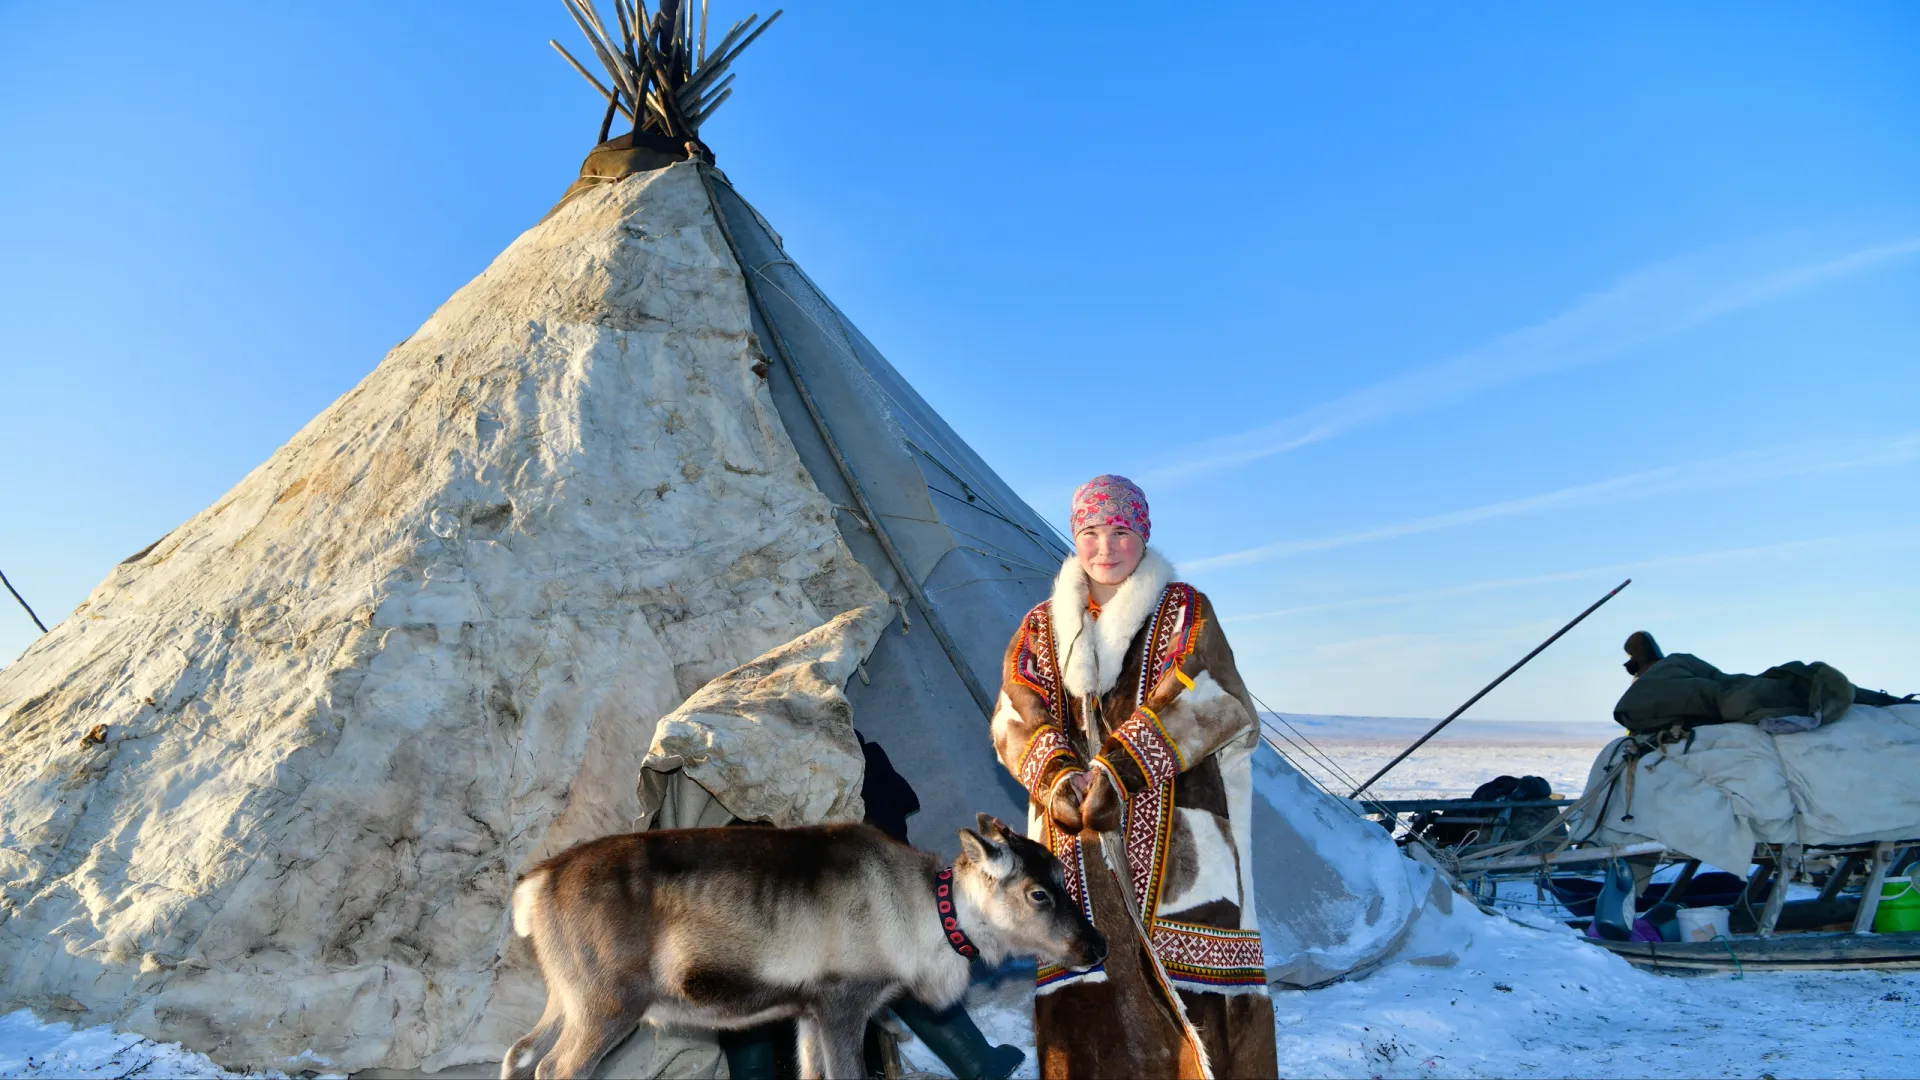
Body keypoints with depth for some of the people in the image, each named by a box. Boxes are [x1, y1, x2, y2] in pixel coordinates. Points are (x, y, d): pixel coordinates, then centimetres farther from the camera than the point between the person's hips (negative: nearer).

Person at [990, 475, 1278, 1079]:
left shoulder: (1185, 611, 6)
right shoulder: (1042, 627, 14)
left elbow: (1198, 703, -9)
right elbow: (1017, 719, 3)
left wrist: (1120, 770, -20)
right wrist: (1057, 779, -17)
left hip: (1176, 831, -2)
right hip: (1076, 828, 2)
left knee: (1190, 978, -7)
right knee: (1087, 993, -2)